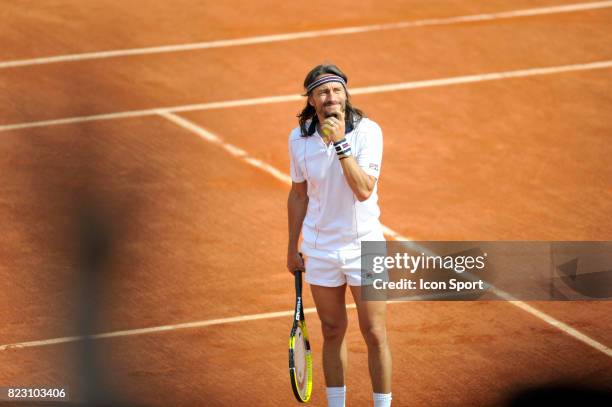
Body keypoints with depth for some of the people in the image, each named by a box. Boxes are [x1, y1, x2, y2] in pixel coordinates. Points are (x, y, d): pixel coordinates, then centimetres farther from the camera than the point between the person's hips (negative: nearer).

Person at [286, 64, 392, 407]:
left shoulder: (367, 131, -14)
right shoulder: (299, 138, -4)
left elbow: (364, 190, -24)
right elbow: (298, 195, 9)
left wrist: (341, 143, -29)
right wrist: (292, 248, 12)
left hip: (364, 246, -3)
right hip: (320, 248, 3)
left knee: (375, 335, 0)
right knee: (333, 333, 12)